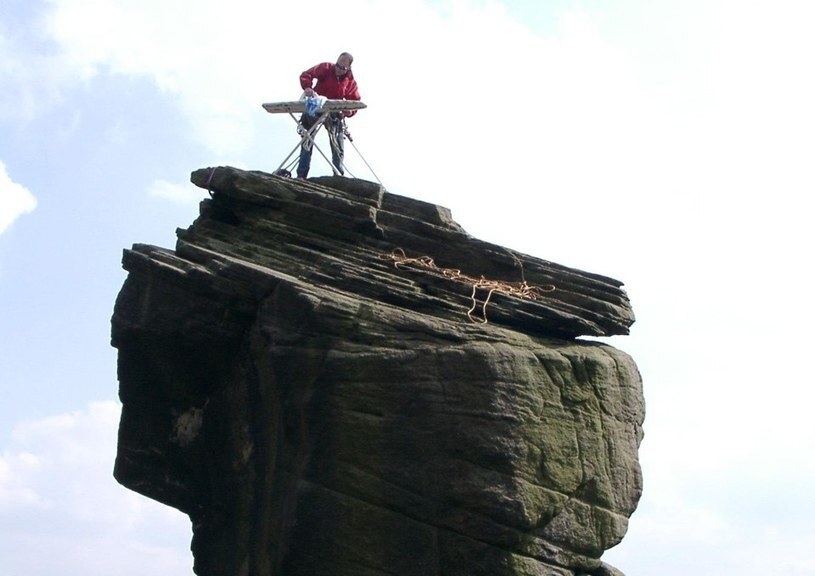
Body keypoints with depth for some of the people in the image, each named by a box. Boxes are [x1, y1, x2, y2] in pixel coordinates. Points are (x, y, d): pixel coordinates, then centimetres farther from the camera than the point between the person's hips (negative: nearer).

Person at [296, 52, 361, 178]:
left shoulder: (350, 81, -6)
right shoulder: (325, 68, -11)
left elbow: (355, 101, -4)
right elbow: (306, 75, -16)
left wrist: (350, 111, -25)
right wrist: (307, 87, -36)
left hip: (335, 113, 1)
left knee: (338, 148, -1)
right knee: (307, 141, -2)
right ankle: (301, 175, 0)